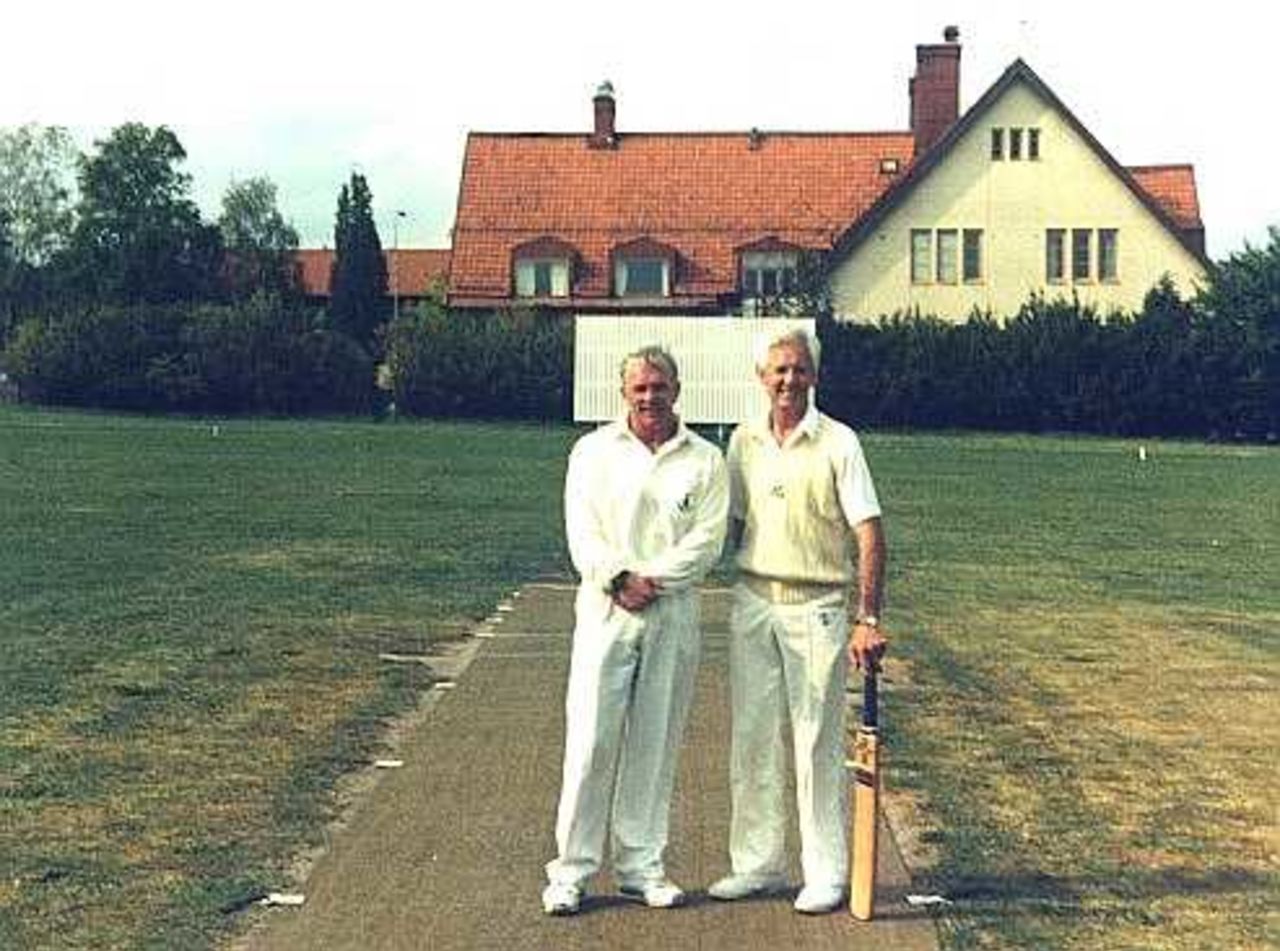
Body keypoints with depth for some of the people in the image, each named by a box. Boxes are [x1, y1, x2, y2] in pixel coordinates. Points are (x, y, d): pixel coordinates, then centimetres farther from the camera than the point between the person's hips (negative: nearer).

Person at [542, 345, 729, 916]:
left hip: (674, 616, 1)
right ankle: (571, 870, 4)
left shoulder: (704, 461, 7)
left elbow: (707, 540, -2)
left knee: (655, 745, 7)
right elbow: (582, 531, -1)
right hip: (605, 612, -1)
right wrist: (618, 579, -15)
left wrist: (651, 579, -12)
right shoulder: (594, 450, 7)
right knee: (591, 740, -4)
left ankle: (641, 867, 16)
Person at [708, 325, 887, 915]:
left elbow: (869, 534, -10)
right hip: (752, 601, 5)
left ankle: (825, 873, 12)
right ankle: (758, 864, 19)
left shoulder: (838, 443, -5)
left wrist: (868, 619, -16)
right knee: (751, 739, 8)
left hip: (816, 606, -4)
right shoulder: (744, 442, 9)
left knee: (818, 743, 1)